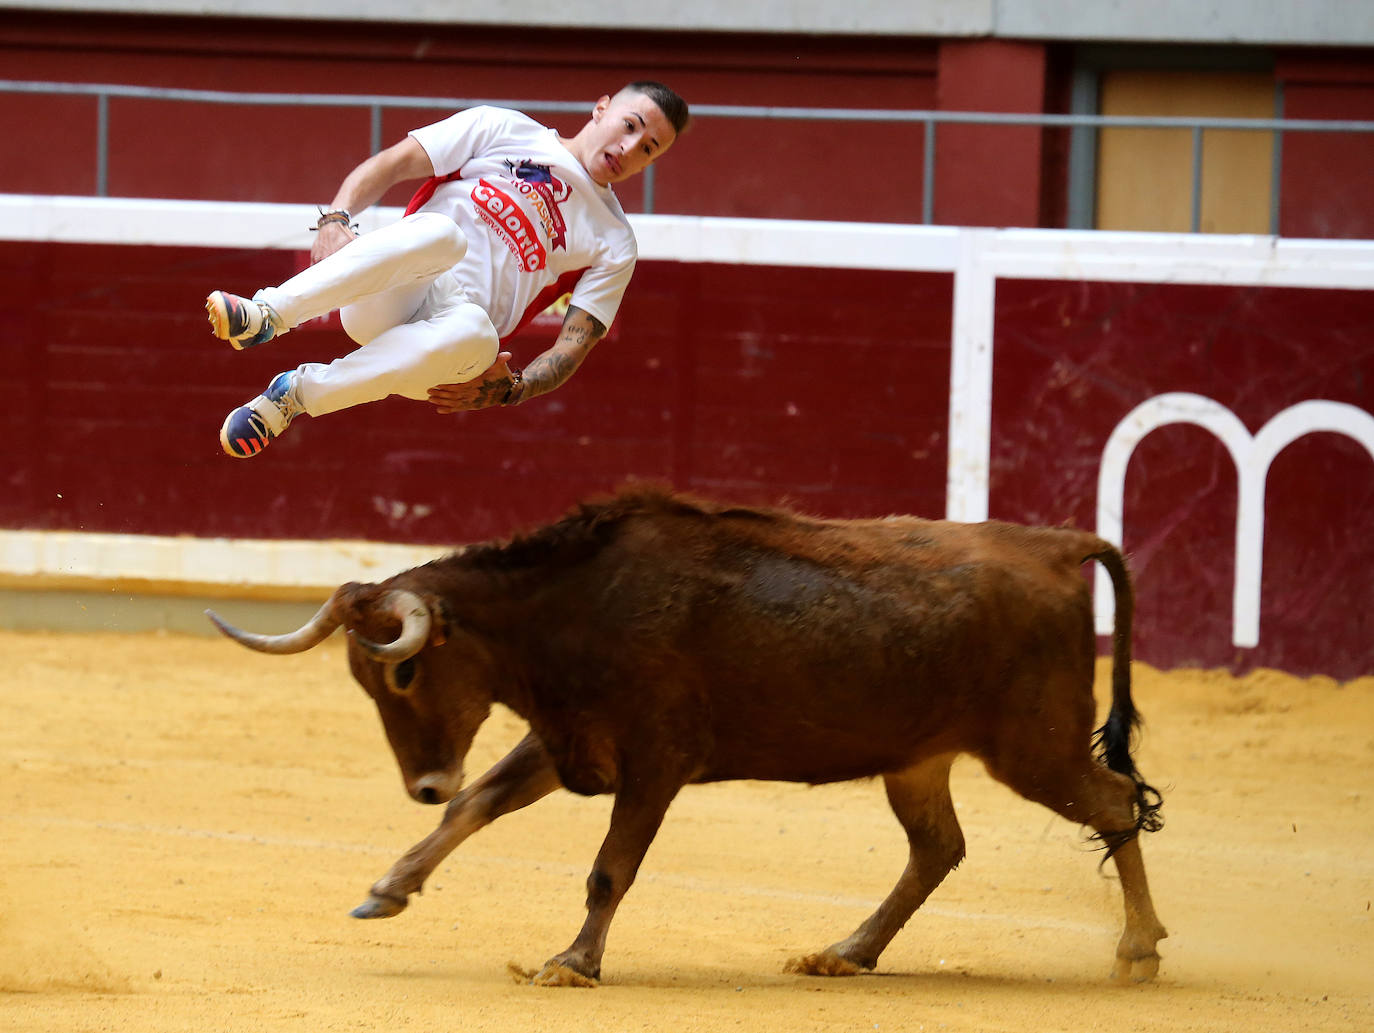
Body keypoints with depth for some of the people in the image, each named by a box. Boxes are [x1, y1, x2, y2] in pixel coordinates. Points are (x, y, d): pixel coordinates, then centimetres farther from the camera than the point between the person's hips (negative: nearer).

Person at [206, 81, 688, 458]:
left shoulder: (614, 246, 21)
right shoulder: (503, 128, 19)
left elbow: (575, 345, 10)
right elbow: (390, 165, 11)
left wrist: (511, 389, -11)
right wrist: (335, 219, -10)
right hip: (383, 302, -1)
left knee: (473, 332, -40)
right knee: (442, 231, -37)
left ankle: (298, 393, -31)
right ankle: (266, 316, -44)